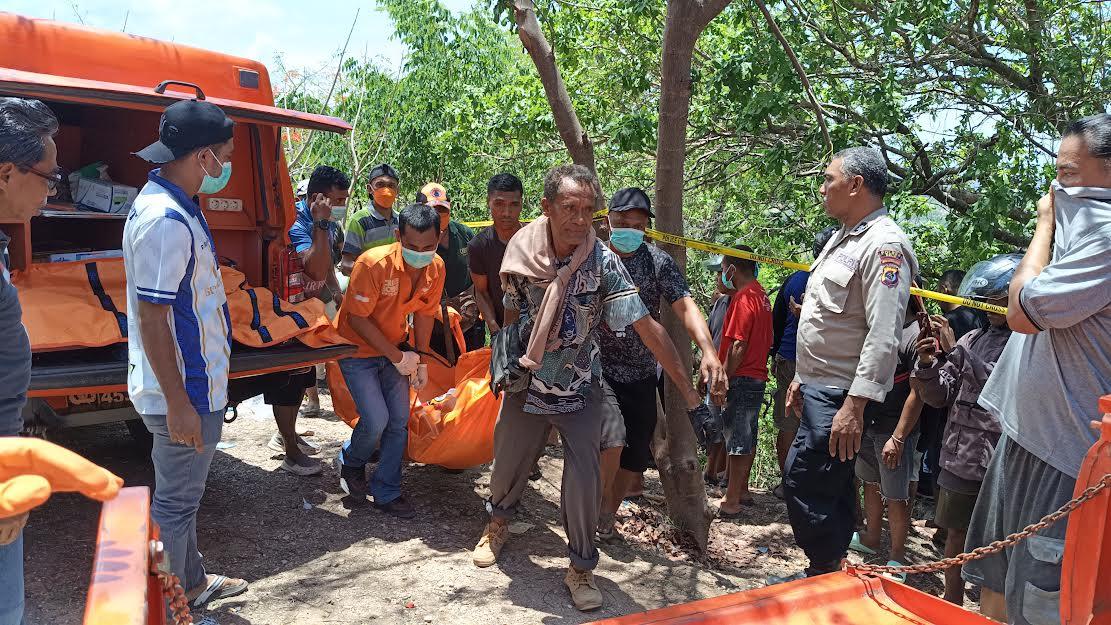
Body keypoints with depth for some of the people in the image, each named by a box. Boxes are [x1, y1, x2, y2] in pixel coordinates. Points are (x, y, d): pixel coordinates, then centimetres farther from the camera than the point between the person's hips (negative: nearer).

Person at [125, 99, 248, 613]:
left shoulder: (173, 205, 9)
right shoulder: (166, 220, -24)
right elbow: (151, 318, -25)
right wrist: (179, 405, -22)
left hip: (194, 382, 10)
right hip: (183, 390, -10)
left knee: (182, 494, 22)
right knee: (175, 503, 5)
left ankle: (192, 582, 39)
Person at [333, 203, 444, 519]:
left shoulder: (436, 268, -12)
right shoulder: (373, 263, -29)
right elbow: (357, 318, -23)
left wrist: (421, 360, 1)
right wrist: (398, 356, -20)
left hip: (396, 349, 5)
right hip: (357, 348, -5)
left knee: (399, 421, 3)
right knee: (376, 421, -12)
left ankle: (387, 492, 19)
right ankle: (351, 462, 21)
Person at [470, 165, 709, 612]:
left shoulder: (603, 262, -21)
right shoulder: (522, 248, -13)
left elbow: (648, 328, -23)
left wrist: (686, 389, -24)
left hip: (580, 391, -2)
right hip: (527, 385, 3)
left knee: (584, 479, -5)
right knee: (508, 462, 17)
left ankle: (582, 568, 17)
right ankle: (498, 521, 48)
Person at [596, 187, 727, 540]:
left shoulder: (658, 262, -5)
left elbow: (685, 306, -16)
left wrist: (709, 352, -31)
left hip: (641, 376, 3)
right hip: (598, 371, -2)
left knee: (635, 456, 9)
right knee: (612, 442, -19)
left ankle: (607, 517, 34)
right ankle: (602, 508, 10)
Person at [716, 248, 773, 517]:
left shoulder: (743, 298, -16)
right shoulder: (761, 294, 12)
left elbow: (738, 346, -21)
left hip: (741, 378, -9)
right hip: (758, 376, 9)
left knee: (738, 441, -5)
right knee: (748, 438, 16)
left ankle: (732, 503, 0)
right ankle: (742, 491, 27)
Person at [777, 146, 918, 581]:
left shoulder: (883, 245, -16)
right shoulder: (844, 238, 16)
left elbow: (883, 337, -24)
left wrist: (854, 405, -27)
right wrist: (801, 378, 21)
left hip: (840, 395, -10)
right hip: (819, 387, 10)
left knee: (802, 482, -9)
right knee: (831, 487, 16)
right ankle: (826, 575, 28)